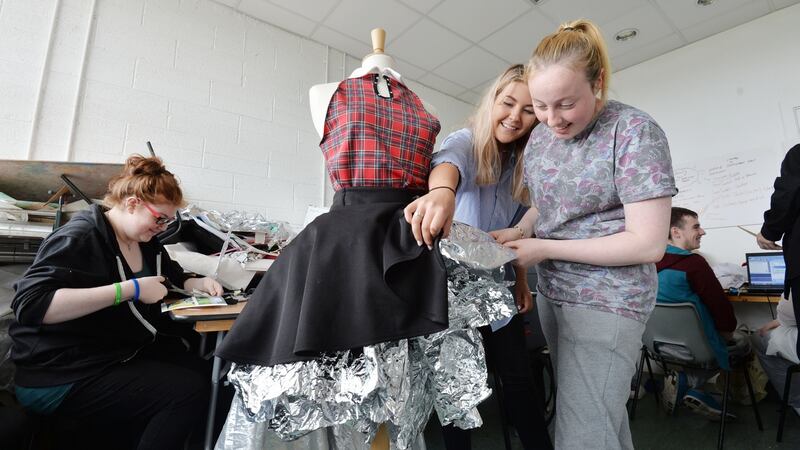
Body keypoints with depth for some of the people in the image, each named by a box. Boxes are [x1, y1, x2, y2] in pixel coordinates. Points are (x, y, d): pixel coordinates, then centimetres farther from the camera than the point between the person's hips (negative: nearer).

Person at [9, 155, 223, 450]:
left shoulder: (145, 241, 7)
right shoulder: (80, 237, -17)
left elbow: (171, 276, 22)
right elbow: (31, 304, -28)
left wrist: (196, 283, 0)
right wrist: (129, 290, -31)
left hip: (123, 351, 9)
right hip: (63, 374, -9)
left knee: (201, 372, -5)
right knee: (190, 391, -21)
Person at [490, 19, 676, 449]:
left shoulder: (634, 132, -15)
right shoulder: (539, 137, 4)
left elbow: (648, 243, -18)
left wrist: (544, 248, -19)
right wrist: (517, 233, -4)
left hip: (606, 300, -6)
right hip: (551, 292, 7)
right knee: (601, 410, 21)